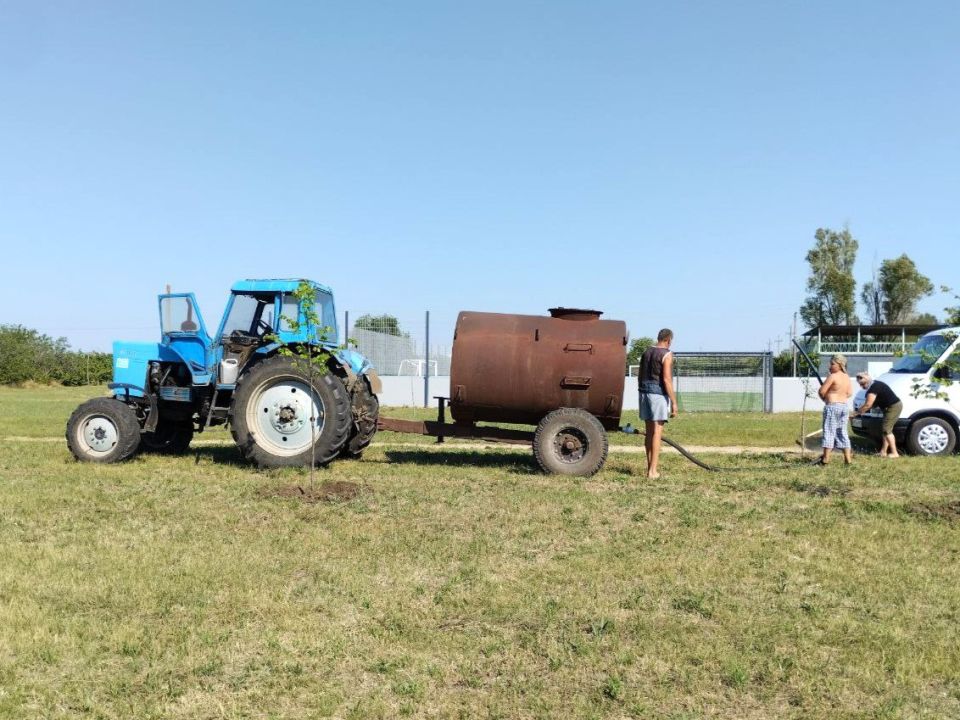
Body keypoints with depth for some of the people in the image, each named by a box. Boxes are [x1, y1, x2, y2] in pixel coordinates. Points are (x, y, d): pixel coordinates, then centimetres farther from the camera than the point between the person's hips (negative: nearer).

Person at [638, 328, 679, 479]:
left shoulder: (647, 352, 12)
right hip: (659, 394, -7)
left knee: (649, 431, 12)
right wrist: (674, 402, -14)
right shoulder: (666, 354, -10)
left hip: (645, 392, 7)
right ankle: (653, 471, -7)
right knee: (657, 432, -6)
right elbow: (667, 380, -17)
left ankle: (650, 467, 16)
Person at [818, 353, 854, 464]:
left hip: (832, 406, -7)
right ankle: (848, 458, 11)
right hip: (845, 406, 7)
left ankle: (826, 458, -6)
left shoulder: (833, 376, -13)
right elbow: (850, 393, 14)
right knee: (842, 432, 12)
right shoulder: (847, 377, 10)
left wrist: (824, 398, 6)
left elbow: (821, 391, -13)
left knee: (829, 431, -5)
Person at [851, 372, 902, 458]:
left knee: (887, 429, -11)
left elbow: (868, 404, -27)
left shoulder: (874, 387, -22)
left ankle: (894, 453, -10)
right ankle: (883, 452, 15)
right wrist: (862, 411, 4)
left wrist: (855, 413, -20)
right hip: (892, 407, 11)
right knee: (886, 429, 12)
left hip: (894, 407, -11)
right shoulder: (874, 385, 10)